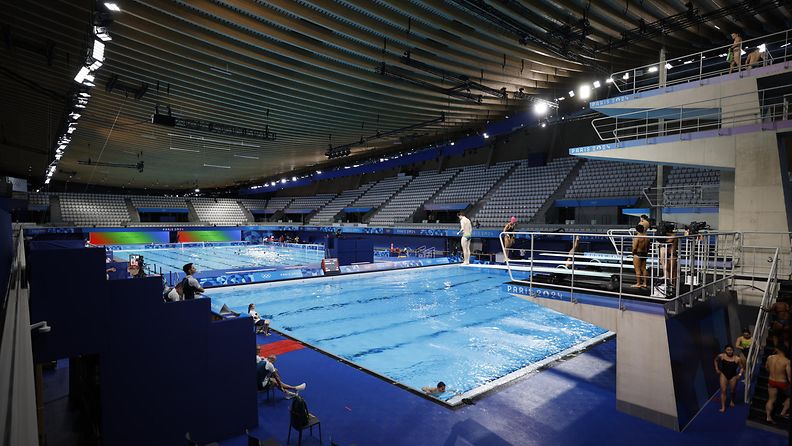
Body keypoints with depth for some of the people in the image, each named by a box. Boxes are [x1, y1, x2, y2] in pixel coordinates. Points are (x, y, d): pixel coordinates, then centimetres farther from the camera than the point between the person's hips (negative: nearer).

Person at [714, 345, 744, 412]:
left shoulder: (737, 359, -17)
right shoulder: (721, 356, -11)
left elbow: (741, 368, -6)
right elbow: (716, 360, 10)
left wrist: (740, 374, -19)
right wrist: (717, 369, 7)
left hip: (733, 376, 0)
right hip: (724, 375, 0)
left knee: (732, 391, 16)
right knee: (723, 391, -1)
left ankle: (732, 401, 49)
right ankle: (723, 407, 5)